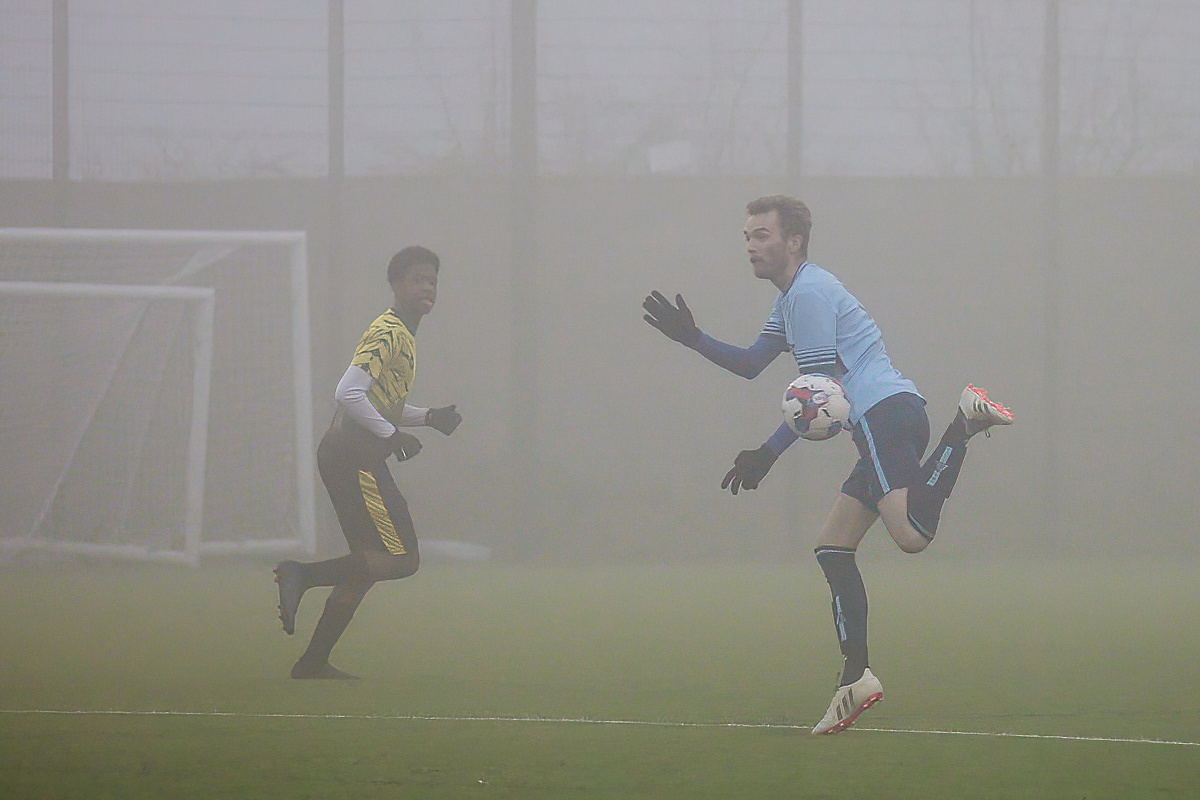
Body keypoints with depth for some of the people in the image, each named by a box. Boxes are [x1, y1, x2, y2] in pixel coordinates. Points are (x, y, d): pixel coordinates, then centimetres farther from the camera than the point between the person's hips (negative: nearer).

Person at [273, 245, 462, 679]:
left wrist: (427, 417, 15)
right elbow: (349, 393, -22)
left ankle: (313, 662, 11)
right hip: (354, 458, -10)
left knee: (368, 565, 11)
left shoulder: (402, 335, 21)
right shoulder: (388, 333, -12)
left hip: (344, 458, 10)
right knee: (402, 559, -12)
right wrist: (392, 437, -15)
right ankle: (302, 574, -13)